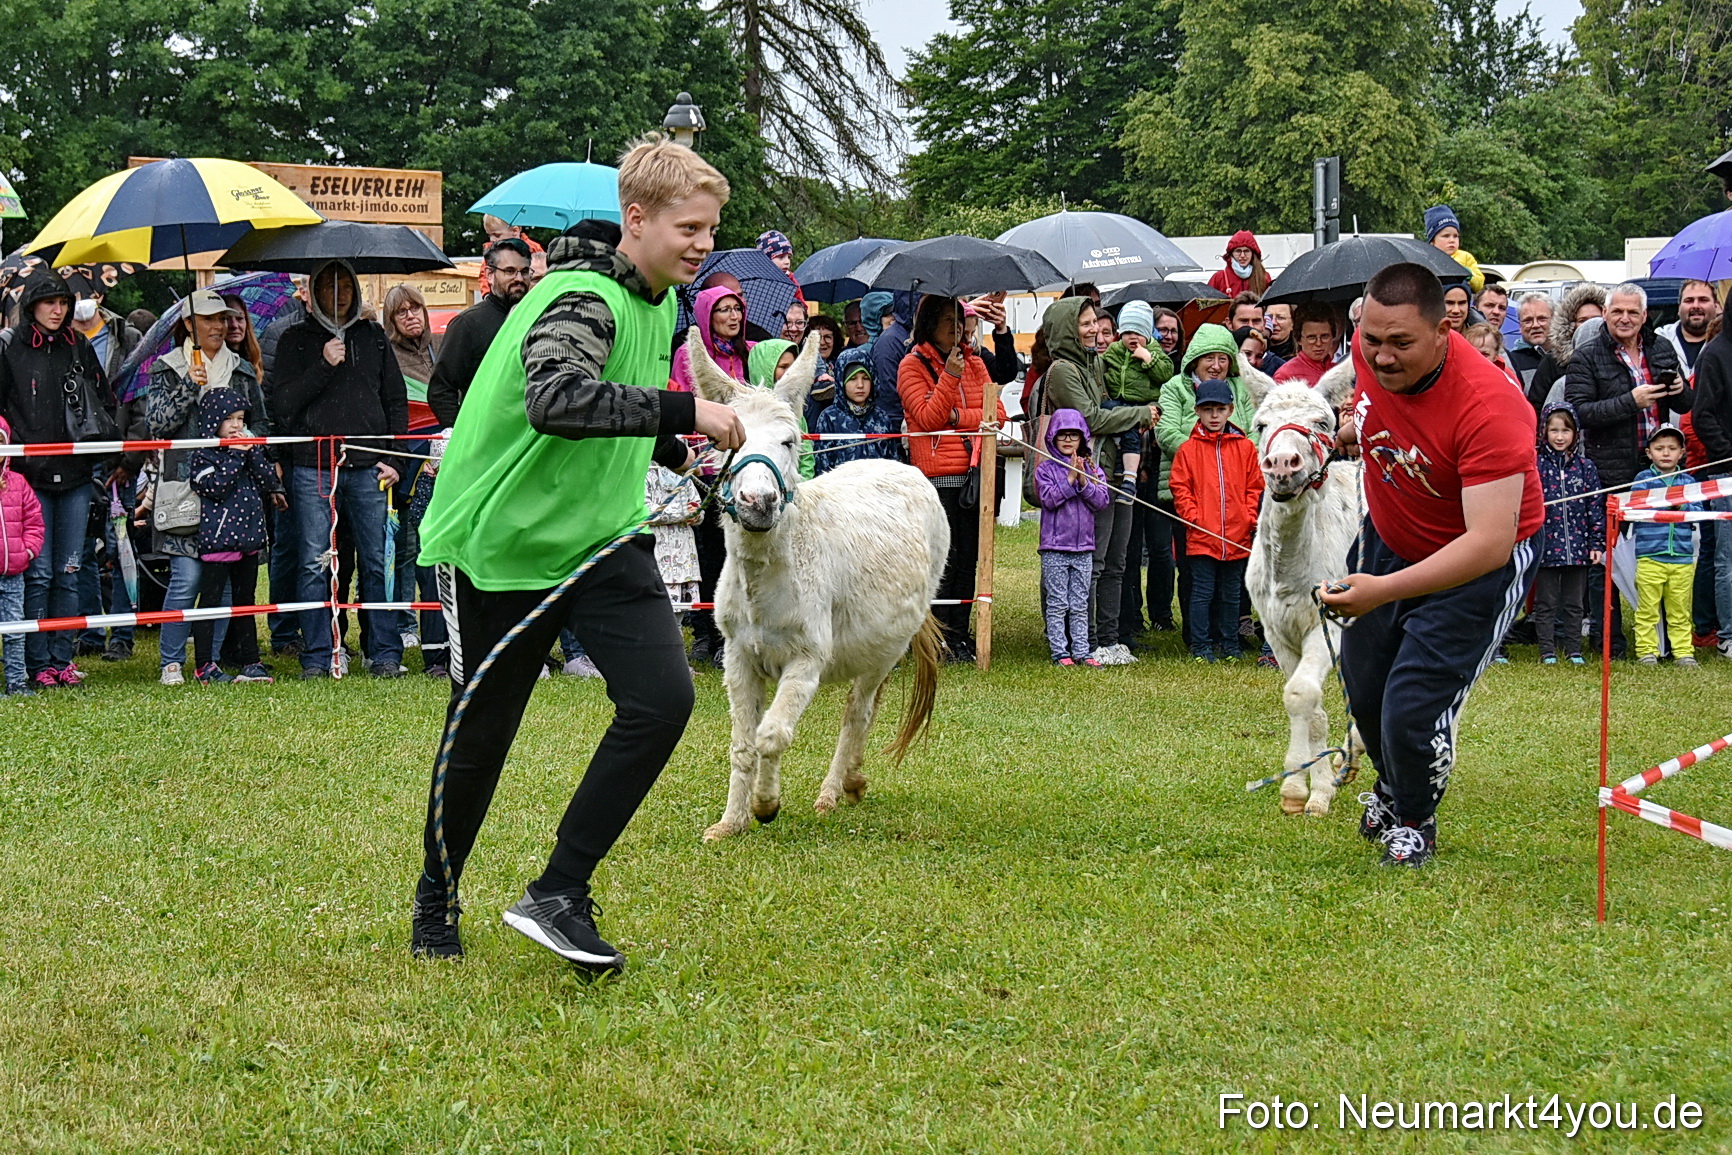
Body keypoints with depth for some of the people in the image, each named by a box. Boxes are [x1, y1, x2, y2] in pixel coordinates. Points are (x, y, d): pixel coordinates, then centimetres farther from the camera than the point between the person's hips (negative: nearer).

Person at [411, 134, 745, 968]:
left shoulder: (659, 304, 8)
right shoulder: (580, 299, -21)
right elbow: (555, 399, -41)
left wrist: (679, 452, 12)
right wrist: (684, 412, -40)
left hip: (603, 538, 7)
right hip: (502, 542, -7)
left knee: (663, 697, -14)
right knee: (481, 735, 7)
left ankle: (559, 896, -6)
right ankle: (435, 899, 32)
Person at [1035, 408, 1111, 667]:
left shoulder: (1092, 469, 10)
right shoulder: (1046, 468, 0)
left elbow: (1102, 500, 0)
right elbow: (1048, 499, -14)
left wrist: (1084, 482, -13)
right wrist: (1070, 479, -17)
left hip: (1083, 547, 3)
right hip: (1054, 547, -3)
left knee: (1080, 604, 8)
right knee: (1057, 604, -1)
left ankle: (1081, 652, 11)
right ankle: (1059, 652, 2)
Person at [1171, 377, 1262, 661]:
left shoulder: (1245, 448, 6)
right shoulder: (1188, 449, 0)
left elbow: (1254, 486, 8)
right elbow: (1180, 488, 0)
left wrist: (1251, 516, -3)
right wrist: (1193, 517, -10)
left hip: (1237, 536, 2)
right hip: (1201, 536, -2)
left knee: (1231, 593, 12)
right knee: (1202, 593, 1)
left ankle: (1229, 645, 20)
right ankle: (1201, 646, 7)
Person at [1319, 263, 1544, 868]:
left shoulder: (1488, 405, -39)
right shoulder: (1370, 350, -20)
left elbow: (1490, 542, -43)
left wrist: (1384, 590, -50)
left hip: (1481, 562, -6)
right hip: (1388, 536, 6)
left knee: (1413, 705, -11)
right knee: (1363, 682, 18)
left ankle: (1413, 823, 20)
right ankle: (1390, 786, 50)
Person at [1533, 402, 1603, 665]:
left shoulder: (1585, 467, 6)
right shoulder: (1536, 465, -1)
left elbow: (1596, 507, 8)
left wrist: (1597, 543, 3)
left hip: (1577, 547, 2)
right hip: (1546, 544, -2)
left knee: (1574, 603, 9)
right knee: (1546, 602, 4)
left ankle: (1574, 651, 16)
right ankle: (1547, 651, 9)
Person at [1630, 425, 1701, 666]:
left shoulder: (1688, 481, 13)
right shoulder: (1643, 479, 6)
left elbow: (1699, 512, 6)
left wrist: (1683, 506, -13)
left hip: (1682, 557, 2)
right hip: (1650, 556, -2)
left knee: (1680, 610, 5)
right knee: (1647, 608, -2)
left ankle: (1683, 651, 10)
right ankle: (1646, 651, 4)